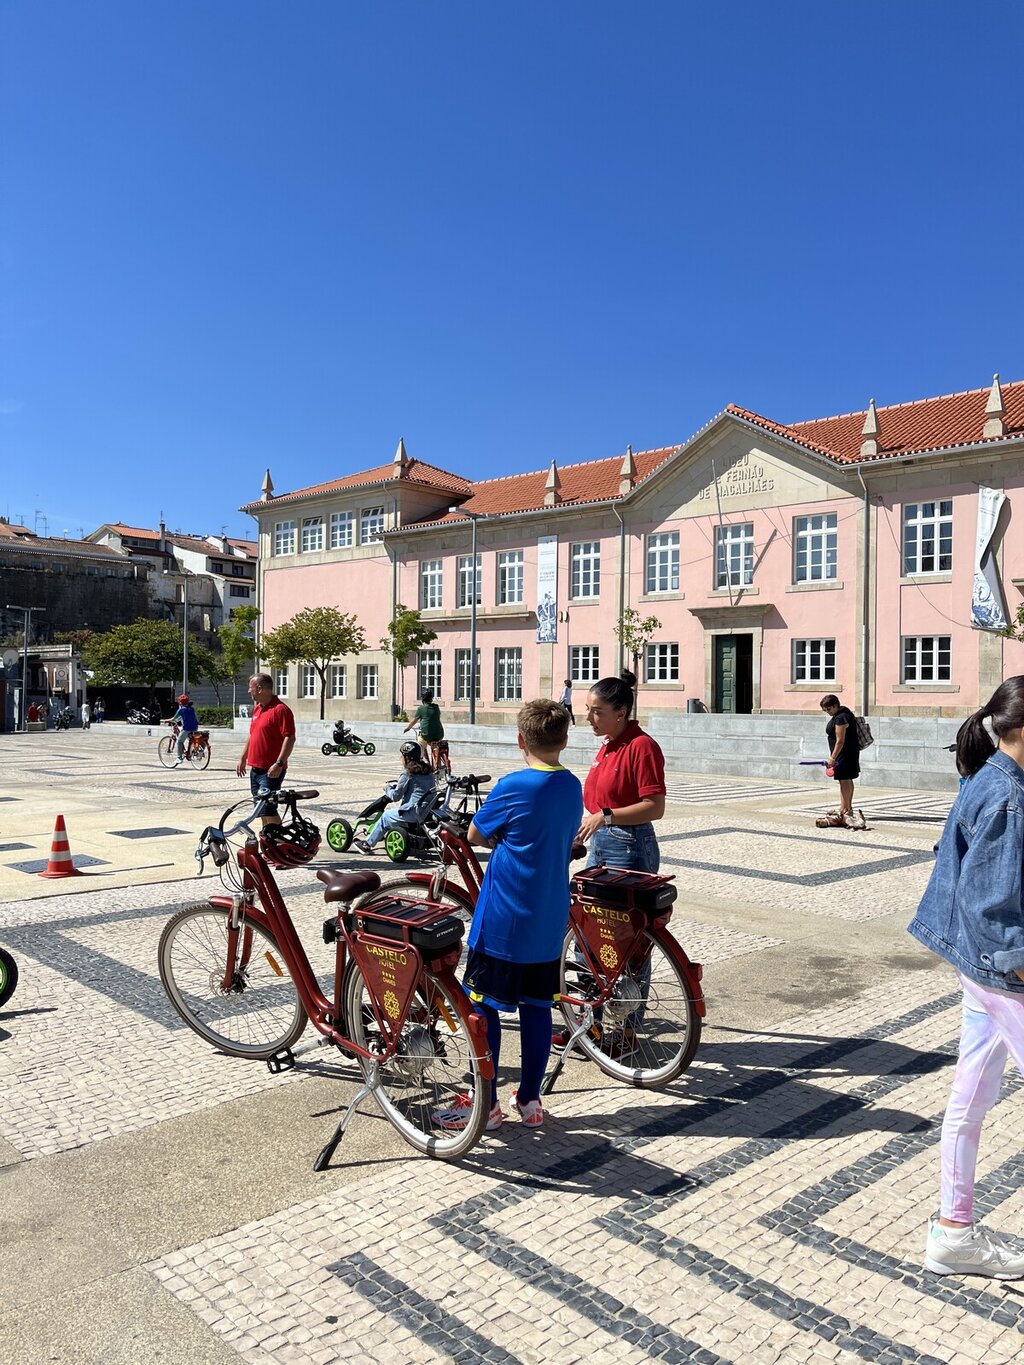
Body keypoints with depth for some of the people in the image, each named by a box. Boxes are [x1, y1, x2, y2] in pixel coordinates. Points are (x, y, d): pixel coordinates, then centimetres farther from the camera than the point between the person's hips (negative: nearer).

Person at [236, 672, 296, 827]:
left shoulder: (280, 709, -14)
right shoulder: (257, 708, 14)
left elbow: (290, 738, -20)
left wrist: (279, 763, -26)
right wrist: (243, 758, 22)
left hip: (271, 771, -9)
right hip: (256, 768, 9)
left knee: (268, 808, -12)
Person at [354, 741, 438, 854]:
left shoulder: (408, 774, -11)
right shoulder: (426, 771, 12)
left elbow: (395, 796, -7)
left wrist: (388, 788, 12)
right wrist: (398, 785, 27)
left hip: (413, 812, -8)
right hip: (427, 812, 8)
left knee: (385, 817, 12)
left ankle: (367, 844, 21)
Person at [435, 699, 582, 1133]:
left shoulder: (513, 787, -17)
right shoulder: (573, 787, 3)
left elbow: (475, 835, -5)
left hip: (503, 921, -6)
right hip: (549, 922, 6)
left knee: (483, 1006, 6)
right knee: (536, 1006, 14)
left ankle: (485, 1104, 15)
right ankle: (530, 1101, 24)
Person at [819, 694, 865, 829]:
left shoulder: (841, 718, -22)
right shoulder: (843, 711, 11)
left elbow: (840, 741, -24)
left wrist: (833, 758, -21)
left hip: (845, 753, -11)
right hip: (850, 752, 11)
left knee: (844, 780, -7)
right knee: (848, 780, 17)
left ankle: (844, 810, -4)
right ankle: (849, 808, 26)